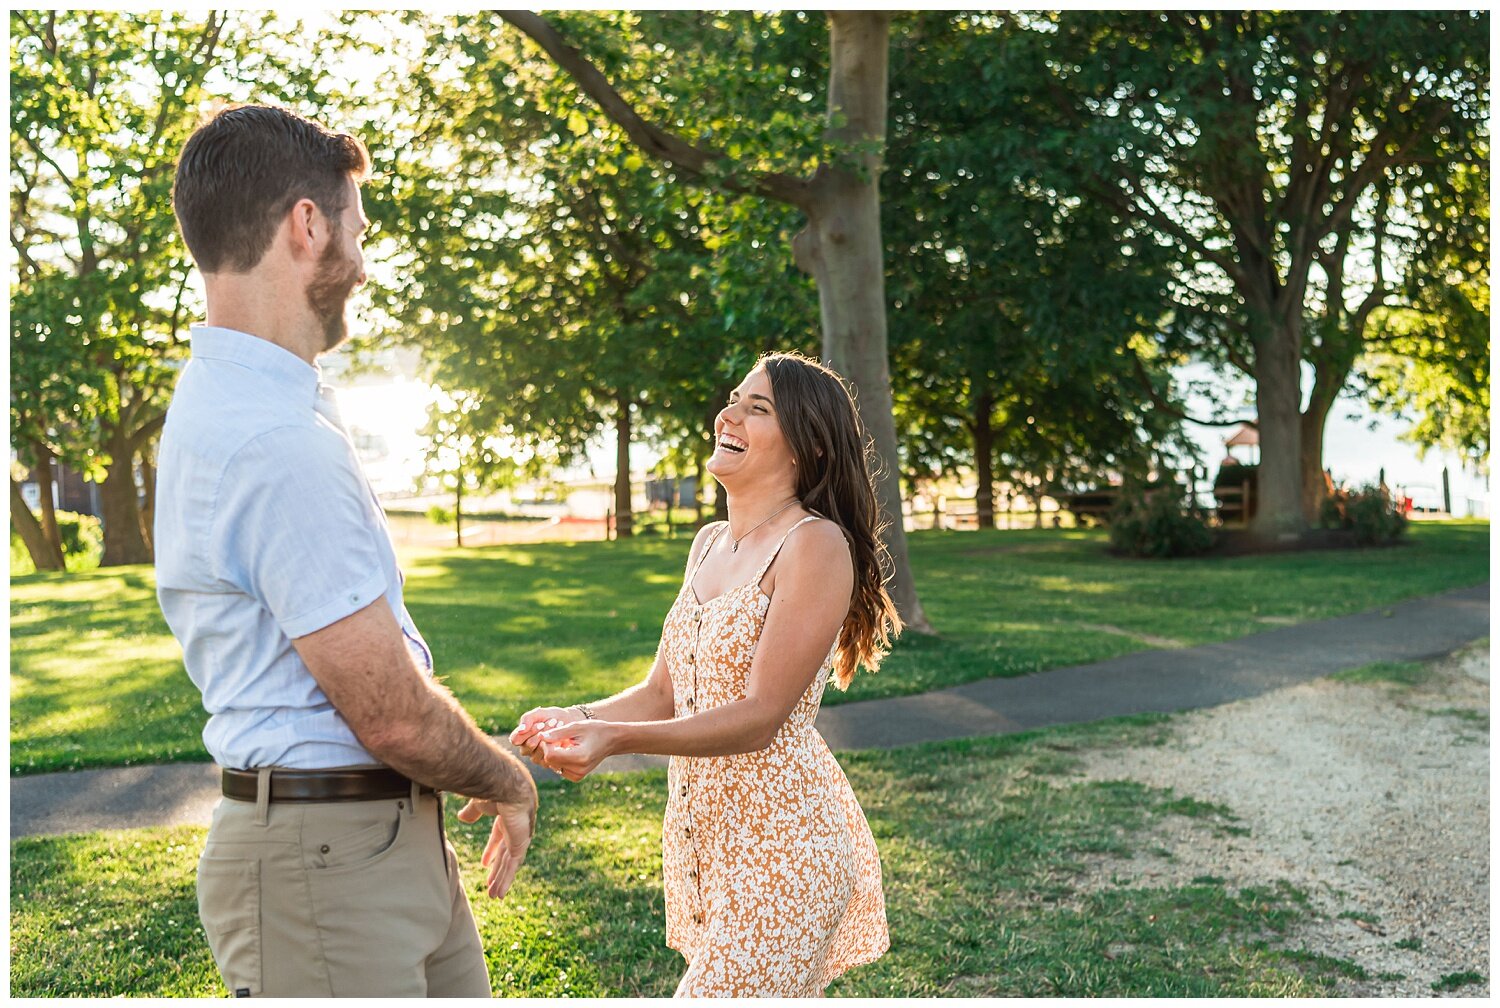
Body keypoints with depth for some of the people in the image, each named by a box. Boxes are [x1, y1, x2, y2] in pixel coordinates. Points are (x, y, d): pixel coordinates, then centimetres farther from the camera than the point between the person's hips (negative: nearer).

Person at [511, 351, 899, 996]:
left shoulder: (817, 544, -14)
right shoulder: (709, 544, 11)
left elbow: (760, 717, -19)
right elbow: (662, 692, 12)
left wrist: (616, 738, -30)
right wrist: (575, 719, -7)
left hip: (780, 841, -7)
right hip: (699, 834, 7)